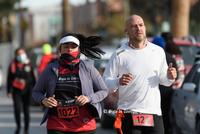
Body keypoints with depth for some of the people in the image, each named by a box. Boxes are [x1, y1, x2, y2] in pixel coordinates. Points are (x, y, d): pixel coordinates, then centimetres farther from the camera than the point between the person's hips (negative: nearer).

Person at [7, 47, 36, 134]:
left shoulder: (28, 65, 4)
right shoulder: (13, 65, 2)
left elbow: (32, 78, 10)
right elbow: (9, 79, 7)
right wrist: (9, 91, 4)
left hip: (26, 91, 1)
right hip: (16, 91, 0)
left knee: (26, 110, -1)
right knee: (17, 108, -13)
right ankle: (18, 126, 10)